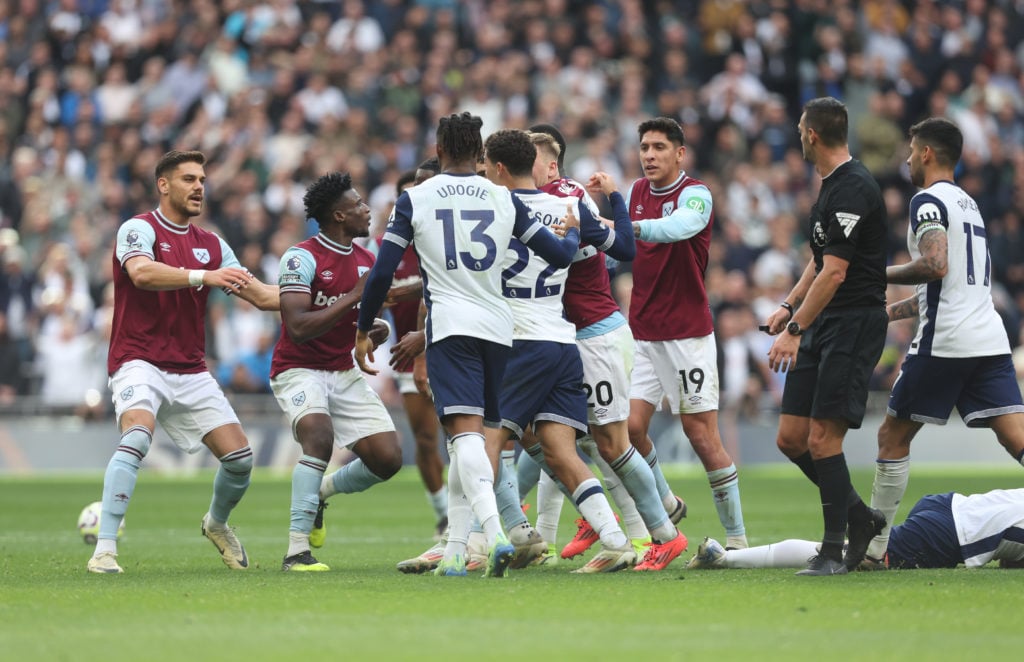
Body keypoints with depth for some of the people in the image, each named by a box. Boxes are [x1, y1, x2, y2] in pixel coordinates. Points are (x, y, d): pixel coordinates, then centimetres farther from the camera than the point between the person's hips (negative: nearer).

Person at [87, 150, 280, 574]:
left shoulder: (210, 245, 14)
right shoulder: (140, 229, -6)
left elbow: (259, 295, 13)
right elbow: (142, 272, -27)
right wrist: (204, 276, -37)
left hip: (191, 372, 6)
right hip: (140, 362, -6)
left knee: (240, 458, -2)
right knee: (136, 436, -33)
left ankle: (217, 524, 31)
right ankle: (104, 550, -31)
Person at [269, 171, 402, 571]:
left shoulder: (365, 261, 7)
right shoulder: (303, 258, -17)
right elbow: (298, 327, -25)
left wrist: (377, 330, -4)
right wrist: (353, 297, -26)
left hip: (343, 373, 7)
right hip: (299, 370, -7)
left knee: (388, 459, -6)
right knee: (320, 437, -33)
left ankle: (320, 492, 23)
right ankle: (296, 550, -29)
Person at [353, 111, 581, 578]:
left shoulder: (414, 200, 2)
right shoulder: (504, 199, 9)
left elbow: (382, 273, 1)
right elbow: (560, 256, 11)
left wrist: (363, 332, 13)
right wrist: (573, 233, 34)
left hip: (449, 327, -3)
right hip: (498, 328, 3)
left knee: (465, 432, -15)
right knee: (466, 439, 14)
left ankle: (495, 534, -37)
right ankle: (455, 550, 12)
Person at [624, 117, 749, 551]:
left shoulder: (696, 195, -10)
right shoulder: (637, 191, 11)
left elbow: (678, 226, -31)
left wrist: (628, 226, -46)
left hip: (688, 334, -5)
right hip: (640, 333, 5)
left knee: (702, 435, -5)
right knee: (629, 427, -5)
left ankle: (737, 536, 2)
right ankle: (665, 506, 19)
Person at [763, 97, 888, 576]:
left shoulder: (854, 189, -16)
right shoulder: (830, 185, 16)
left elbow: (834, 273, -22)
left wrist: (796, 330, -24)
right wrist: (788, 307, 16)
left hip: (855, 323, -10)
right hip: (823, 324, 10)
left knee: (822, 438, -13)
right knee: (791, 438, 5)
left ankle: (833, 551, -5)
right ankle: (859, 517, 19)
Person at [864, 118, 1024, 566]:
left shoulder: (929, 201, -4)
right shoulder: (968, 204, 25)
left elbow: (936, 265, -20)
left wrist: (878, 275, -5)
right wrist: (887, 312, 32)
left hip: (945, 342, -7)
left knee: (893, 437, 6)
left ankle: (874, 546, 10)